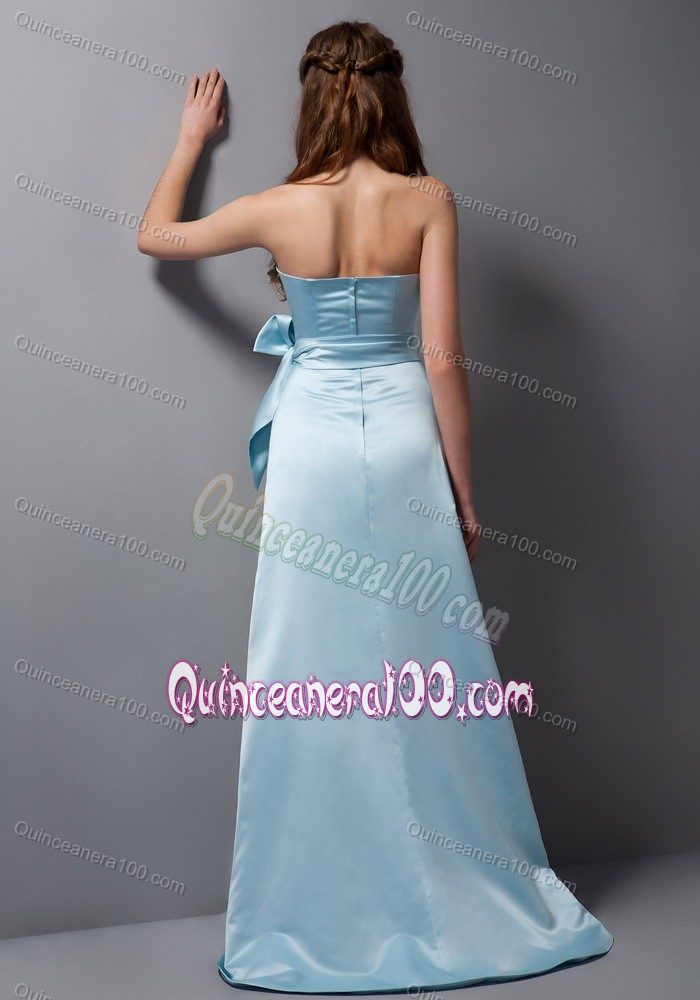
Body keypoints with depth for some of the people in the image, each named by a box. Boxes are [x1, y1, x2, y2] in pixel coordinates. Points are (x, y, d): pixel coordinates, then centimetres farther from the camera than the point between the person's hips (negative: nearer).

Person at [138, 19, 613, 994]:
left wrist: (191, 137, 28)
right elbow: (443, 361, -7)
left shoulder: (277, 209, -3)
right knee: (434, 675, 10)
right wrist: (465, 493, 1)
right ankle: (471, 899, 25)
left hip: (312, 443, 0)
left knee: (311, 676, 8)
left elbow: (154, 235, 14)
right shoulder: (427, 201, -5)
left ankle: (318, 918, 19)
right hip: (403, 436, 0)